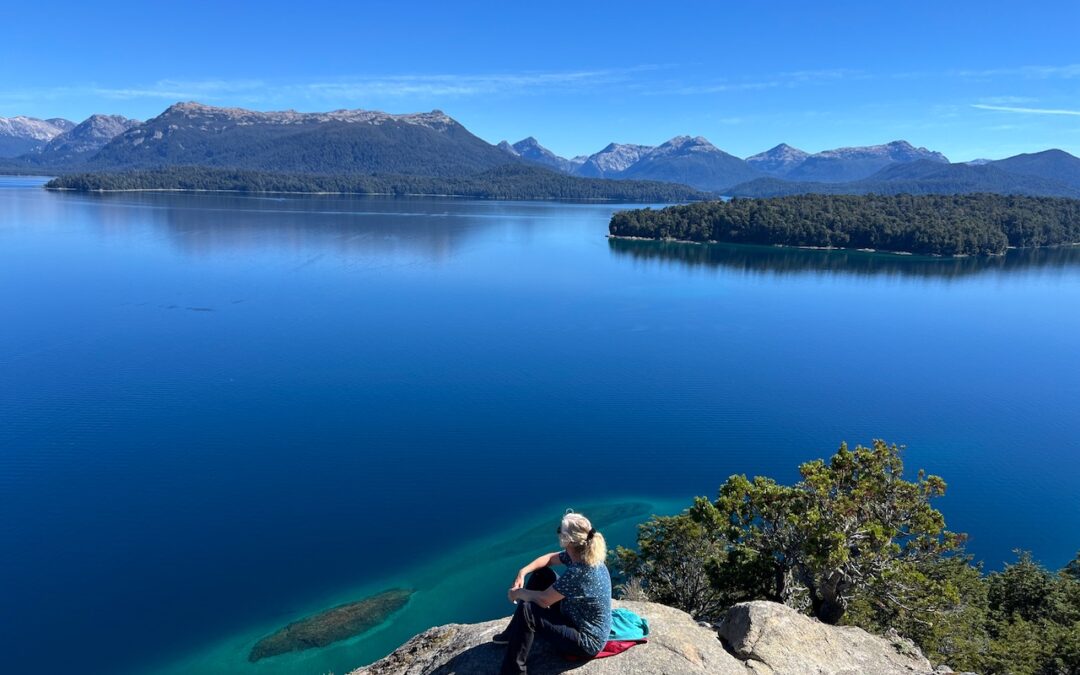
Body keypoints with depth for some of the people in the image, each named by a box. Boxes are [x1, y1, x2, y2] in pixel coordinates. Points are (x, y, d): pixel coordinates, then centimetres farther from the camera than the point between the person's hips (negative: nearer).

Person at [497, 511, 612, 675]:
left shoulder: (578, 573, -34)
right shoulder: (582, 554, -8)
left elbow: (543, 600, -24)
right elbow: (550, 558, 10)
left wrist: (517, 593, -6)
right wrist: (523, 572, -4)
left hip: (587, 641, -9)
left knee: (527, 610, -23)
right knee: (541, 574, 7)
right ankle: (515, 633, 21)